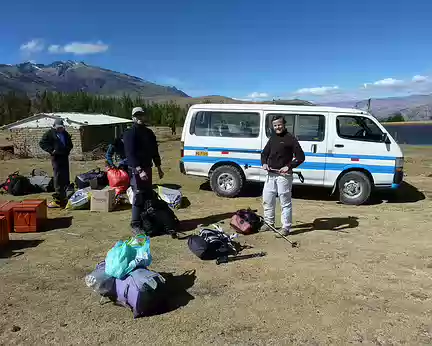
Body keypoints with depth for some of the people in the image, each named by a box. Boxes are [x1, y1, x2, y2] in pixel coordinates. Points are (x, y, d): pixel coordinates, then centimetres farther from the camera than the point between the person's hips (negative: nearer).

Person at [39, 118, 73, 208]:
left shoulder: (65, 134, 17)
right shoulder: (50, 133, 0)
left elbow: (70, 144, 29)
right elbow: (42, 143, -1)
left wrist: (68, 149, 9)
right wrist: (51, 150, -11)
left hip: (65, 157, 6)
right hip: (56, 157, -6)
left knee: (65, 178, 9)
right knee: (58, 178, -9)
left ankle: (63, 197, 21)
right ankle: (57, 199, -4)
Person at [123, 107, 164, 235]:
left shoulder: (149, 132, 14)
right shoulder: (130, 134, -10)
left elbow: (154, 151, 19)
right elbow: (130, 154, -19)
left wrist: (159, 168, 17)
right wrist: (139, 170, -28)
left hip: (147, 168, 8)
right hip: (136, 170, -8)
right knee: (138, 197, -8)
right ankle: (135, 225, -1)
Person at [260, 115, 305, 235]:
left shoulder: (290, 138, -6)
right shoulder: (272, 138, 14)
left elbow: (301, 157, -9)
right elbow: (264, 153, 22)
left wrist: (289, 166, -20)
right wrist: (264, 163, 3)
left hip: (284, 175, -7)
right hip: (271, 174, 7)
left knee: (285, 202, -1)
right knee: (267, 200, 13)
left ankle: (286, 227, 6)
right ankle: (269, 223, 27)